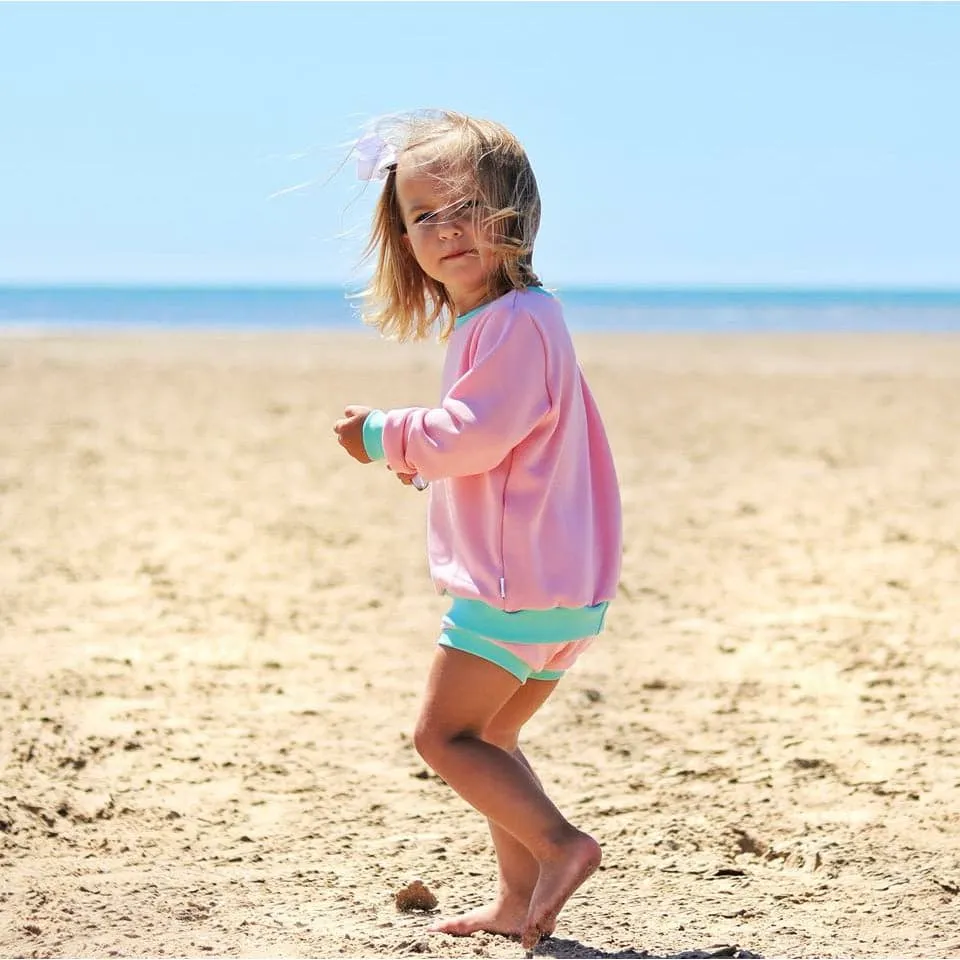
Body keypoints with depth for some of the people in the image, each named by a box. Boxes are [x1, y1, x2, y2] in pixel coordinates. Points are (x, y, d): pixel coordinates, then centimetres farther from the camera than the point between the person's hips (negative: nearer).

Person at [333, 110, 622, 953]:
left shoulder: (514, 322, -17)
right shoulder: (500, 319, 17)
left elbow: (472, 436, -23)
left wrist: (386, 435, -9)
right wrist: (420, 454, 16)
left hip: (517, 582, -11)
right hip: (559, 586, 11)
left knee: (444, 733, -4)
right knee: (489, 738, 19)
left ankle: (560, 844, -9)